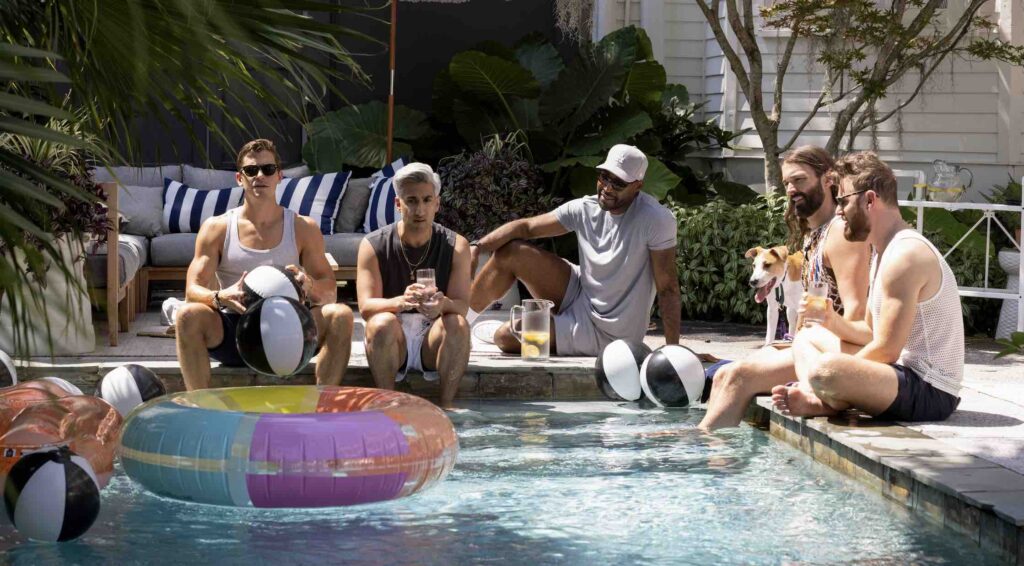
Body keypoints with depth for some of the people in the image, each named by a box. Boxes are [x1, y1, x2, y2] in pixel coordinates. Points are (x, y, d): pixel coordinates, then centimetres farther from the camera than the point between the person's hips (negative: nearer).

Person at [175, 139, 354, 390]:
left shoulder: (304, 228, 8)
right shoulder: (216, 228, 6)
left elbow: (331, 292, 4)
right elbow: (192, 290, -3)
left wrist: (308, 286, -21)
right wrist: (220, 297, -27)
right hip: (233, 332, -1)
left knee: (341, 315, -25)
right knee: (188, 314, -30)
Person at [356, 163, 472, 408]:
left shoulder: (456, 246, 0)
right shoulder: (373, 245, -4)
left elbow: (462, 305, -10)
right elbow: (366, 307, -14)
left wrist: (443, 304, -36)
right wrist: (401, 302, -37)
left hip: (434, 342, 1)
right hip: (391, 342, -1)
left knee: (458, 324, -29)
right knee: (382, 323, -32)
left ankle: (446, 406, -24)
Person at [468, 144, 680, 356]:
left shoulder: (655, 220, -24)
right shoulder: (585, 209, -6)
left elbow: (668, 288, -23)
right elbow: (527, 227, -2)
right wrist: (477, 248, -16)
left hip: (605, 332, -6)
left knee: (506, 338, -14)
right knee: (510, 253, -3)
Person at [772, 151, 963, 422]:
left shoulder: (905, 255, -18)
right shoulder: (885, 251, 16)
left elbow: (886, 349, -21)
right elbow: (871, 333, 17)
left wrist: (837, 376, -11)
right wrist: (833, 322, -1)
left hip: (930, 392, -11)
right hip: (905, 373, 11)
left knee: (824, 370, -37)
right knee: (808, 338, 21)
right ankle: (814, 399, -9)